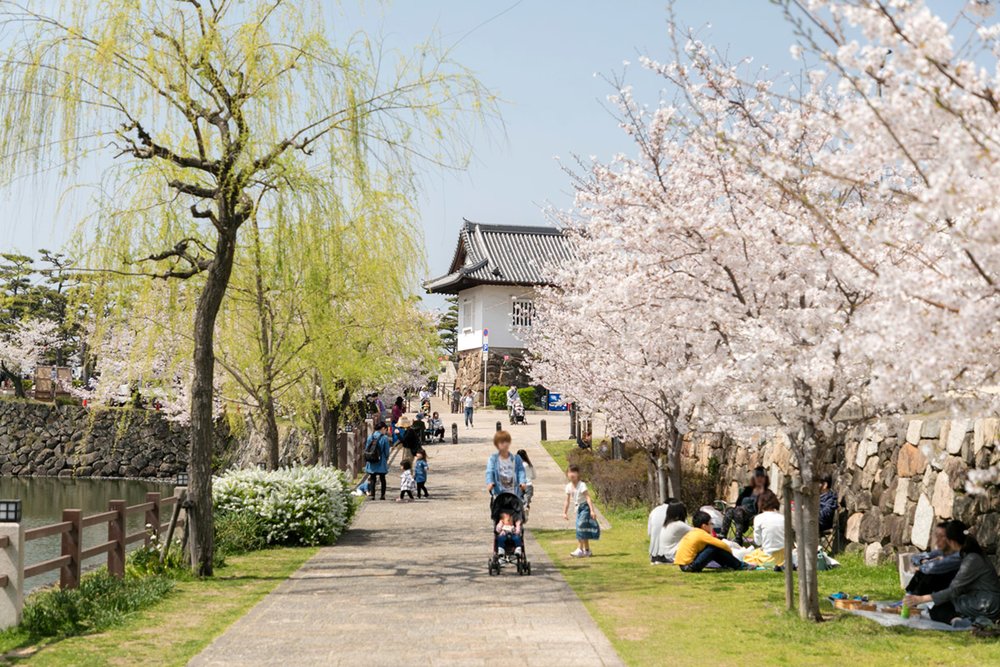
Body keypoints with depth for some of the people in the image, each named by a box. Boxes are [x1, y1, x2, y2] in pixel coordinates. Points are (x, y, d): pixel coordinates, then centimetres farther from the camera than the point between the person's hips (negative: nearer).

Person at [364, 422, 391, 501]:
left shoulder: (370, 437, 0)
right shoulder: (384, 438, -11)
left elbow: (366, 449, 5)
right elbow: (386, 451, -6)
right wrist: (386, 459, 12)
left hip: (371, 462, 2)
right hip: (381, 462, -2)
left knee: (372, 479, 9)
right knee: (382, 479, 12)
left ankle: (372, 495, 5)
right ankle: (383, 495, 11)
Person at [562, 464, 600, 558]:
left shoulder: (581, 485, -17)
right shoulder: (569, 486, 3)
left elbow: (588, 497, -21)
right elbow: (567, 501, 10)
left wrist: (592, 510, -27)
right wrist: (565, 512, 8)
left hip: (585, 507, -7)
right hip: (578, 508, 7)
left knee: (581, 526, -16)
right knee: (584, 529, 10)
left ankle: (580, 549, -14)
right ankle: (587, 550, 18)